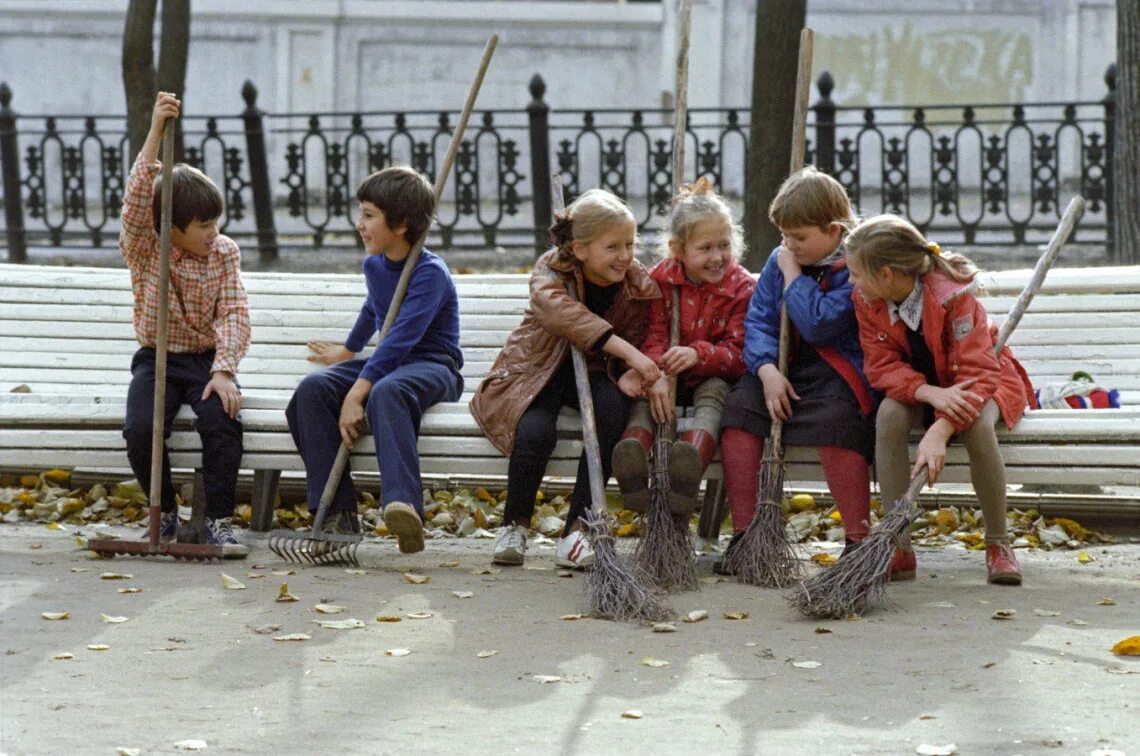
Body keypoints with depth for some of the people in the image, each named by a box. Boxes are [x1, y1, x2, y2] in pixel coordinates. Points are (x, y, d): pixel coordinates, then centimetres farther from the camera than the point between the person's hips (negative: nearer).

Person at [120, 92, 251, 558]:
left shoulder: (224, 253, 0)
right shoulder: (143, 250, -5)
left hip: (206, 361, 0)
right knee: (140, 428, -28)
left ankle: (219, 520, -20)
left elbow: (234, 313, -8)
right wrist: (155, 132, -33)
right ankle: (164, 513, -3)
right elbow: (136, 201, -23)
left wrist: (224, 369, -24)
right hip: (156, 360, 0)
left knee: (222, 420, -31)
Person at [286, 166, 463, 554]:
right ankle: (338, 512, -24)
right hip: (387, 363, 8)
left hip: (431, 366, -8)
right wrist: (348, 350, 54)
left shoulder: (430, 273, -15)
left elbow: (401, 339, -26)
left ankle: (403, 503, -58)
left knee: (385, 391, -42)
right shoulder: (375, 266, 12)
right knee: (313, 388, -20)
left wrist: (356, 394, -35)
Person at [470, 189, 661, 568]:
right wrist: (626, 351, -50)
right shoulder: (550, 271, -18)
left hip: (593, 372, 3)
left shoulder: (638, 284, -6)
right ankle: (514, 526, -5)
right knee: (535, 431, -35)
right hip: (537, 369, -3)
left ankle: (576, 529, -27)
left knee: (614, 408, -33)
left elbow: (638, 341, 4)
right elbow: (563, 313, -40)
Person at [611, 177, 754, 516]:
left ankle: (692, 456, -65)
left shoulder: (741, 287, -8)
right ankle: (633, 453, -59)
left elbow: (738, 354, -15)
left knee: (714, 391, -34)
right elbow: (652, 338, -10)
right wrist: (656, 375, -33)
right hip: (668, 379, 2)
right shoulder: (659, 280, -4)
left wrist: (697, 355, -36)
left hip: (713, 378, -2)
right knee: (645, 394, -28)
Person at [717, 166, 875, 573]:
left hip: (839, 374, -6)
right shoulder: (780, 260, 10)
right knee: (739, 406, -19)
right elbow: (759, 321, 4)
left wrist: (792, 273, -12)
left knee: (835, 417, -35)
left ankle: (858, 540, -24)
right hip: (783, 368, 6)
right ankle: (744, 536, -15)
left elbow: (817, 325, -22)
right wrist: (767, 371, -14)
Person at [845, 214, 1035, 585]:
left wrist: (939, 431, -51)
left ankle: (998, 544, -18)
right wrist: (931, 394, -39)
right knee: (888, 415, -30)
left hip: (976, 384, -4)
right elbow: (882, 365, -17)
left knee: (977, 425, -37)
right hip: (915, 387, 4)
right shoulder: (867, 300, -15)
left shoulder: (953, 295, -31)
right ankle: (900, 546, -28)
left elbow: (978, 372, -36)